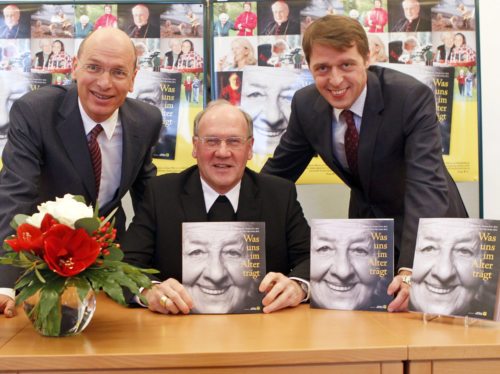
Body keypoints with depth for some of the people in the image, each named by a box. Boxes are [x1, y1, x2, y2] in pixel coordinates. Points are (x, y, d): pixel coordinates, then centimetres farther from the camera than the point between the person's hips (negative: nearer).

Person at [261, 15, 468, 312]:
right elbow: (276, 174, -1)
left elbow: (426, 185, -37)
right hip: (365, 224, 4)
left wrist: (411, 269, -49)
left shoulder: (413, 96, -28)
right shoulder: (306, 105, -13)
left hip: (425, 227, -3)